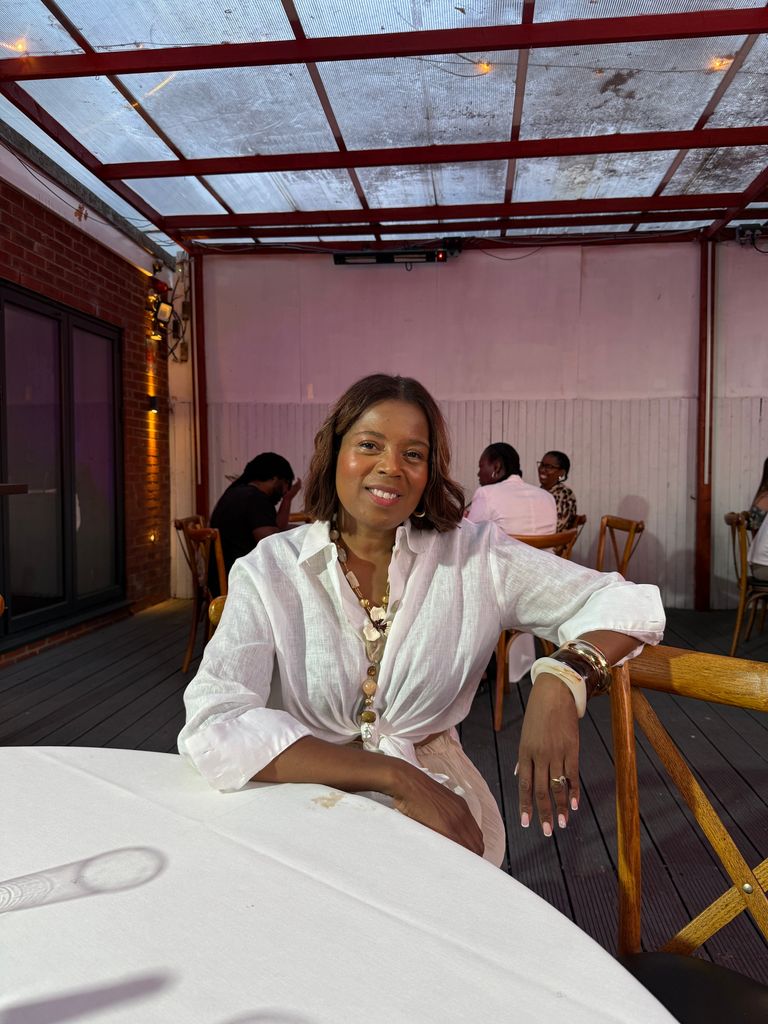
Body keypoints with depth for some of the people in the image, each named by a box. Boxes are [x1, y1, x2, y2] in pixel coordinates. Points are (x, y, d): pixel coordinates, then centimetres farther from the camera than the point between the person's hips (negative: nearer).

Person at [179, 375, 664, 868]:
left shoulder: (473, 554, -3)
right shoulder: (266, 572, -5)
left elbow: (627, 603, -3)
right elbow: (214, 727, -18)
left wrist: (562, 678, -25)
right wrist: (394, 775, -25)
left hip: (438, 799, 0)